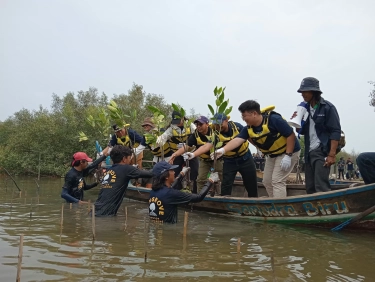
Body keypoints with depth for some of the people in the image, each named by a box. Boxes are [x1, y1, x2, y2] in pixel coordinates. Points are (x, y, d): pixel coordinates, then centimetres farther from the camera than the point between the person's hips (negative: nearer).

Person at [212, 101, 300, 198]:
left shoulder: (273, 119, -29)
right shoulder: (248, 129, -8)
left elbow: (291, 135, -26)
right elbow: (237, 140, -19)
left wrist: (288, 156, -28)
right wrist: (223, 150, -32)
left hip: (288, 152, -8)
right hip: (272, 155, 8)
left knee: (277, 181, -14)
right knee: (267, 181, 10)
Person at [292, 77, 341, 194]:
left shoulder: (328, 107, -6)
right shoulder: (305, 108, 12)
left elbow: (336, 131, -11)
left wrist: (332, 154, -20)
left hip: (322, 152, -7)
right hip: (309, 152, 7)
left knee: (321, 187, -13)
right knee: (310, 188, 9)